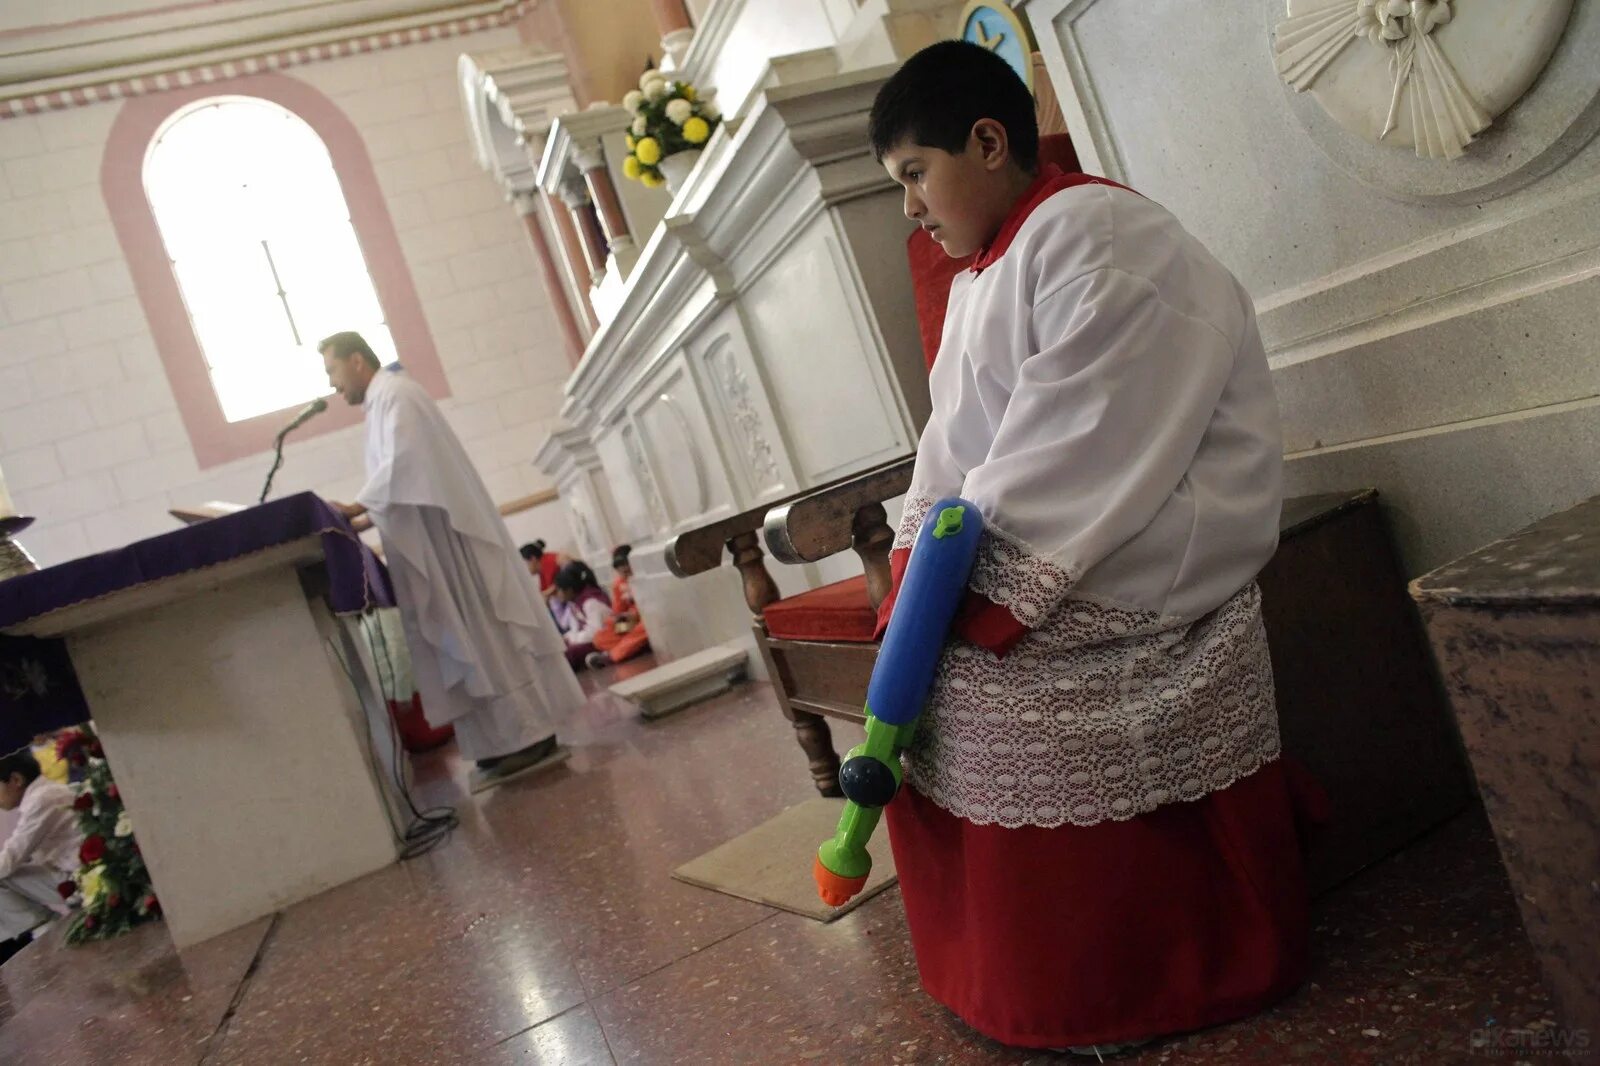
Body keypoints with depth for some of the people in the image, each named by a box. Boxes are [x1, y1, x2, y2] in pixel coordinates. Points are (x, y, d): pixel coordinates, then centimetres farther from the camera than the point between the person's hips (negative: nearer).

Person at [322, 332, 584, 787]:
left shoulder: (392, 393, -8)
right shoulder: (387, 398, 22)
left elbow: (401, 463, -22)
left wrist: (357, 507, -23)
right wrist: (365, 512, 15)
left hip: (445, 536, -10)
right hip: (438, 539, 10)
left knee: (482, 633, -9)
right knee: (474, 637, 8)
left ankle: (530, 737, -5)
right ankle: (524, 735, 11)